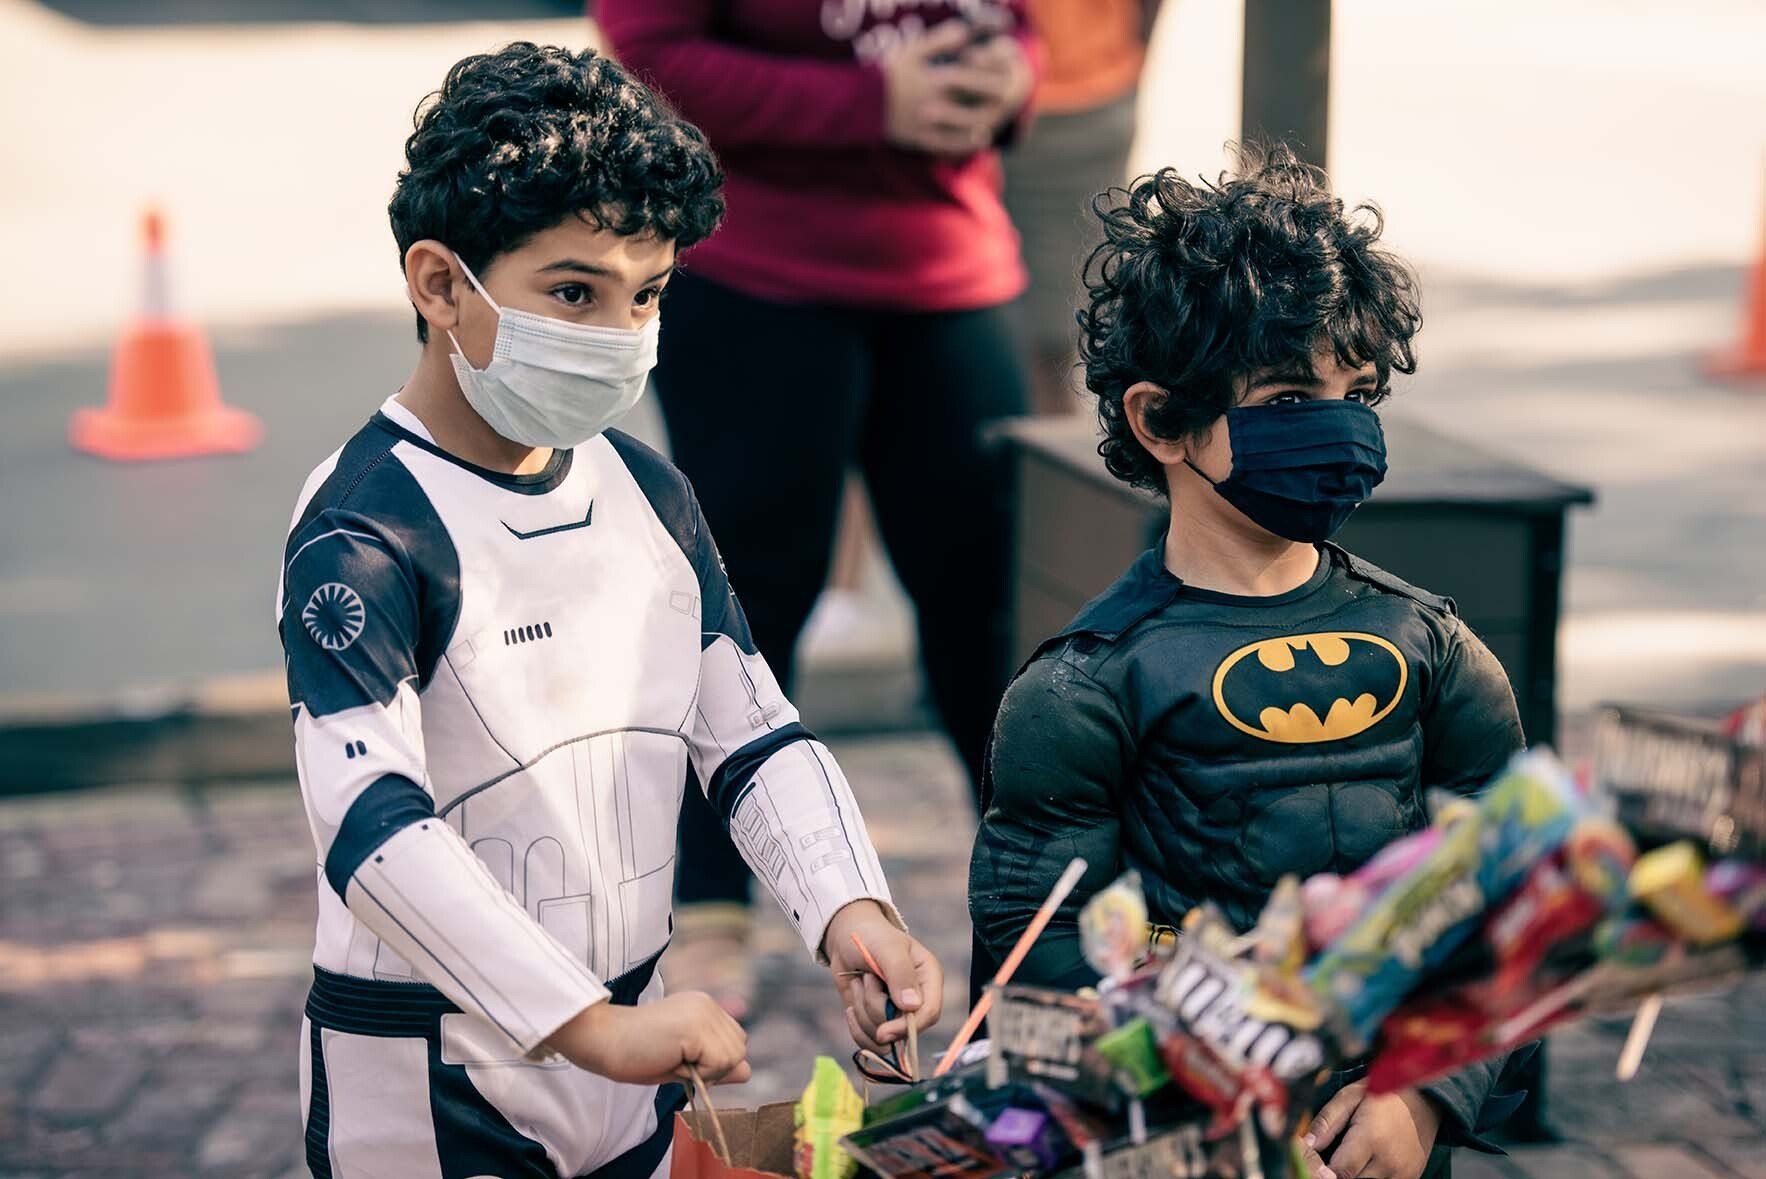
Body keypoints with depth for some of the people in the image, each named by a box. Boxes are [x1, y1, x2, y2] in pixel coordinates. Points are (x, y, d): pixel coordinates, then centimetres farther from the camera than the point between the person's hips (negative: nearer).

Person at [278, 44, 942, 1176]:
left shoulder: (649, 493, 5)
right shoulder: (367, 531, -19)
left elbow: (754, 736, 5)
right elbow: (371, 824, -29)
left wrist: (851, 908, -13)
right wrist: (587, 1027, -35)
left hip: (624, 1039, 7)